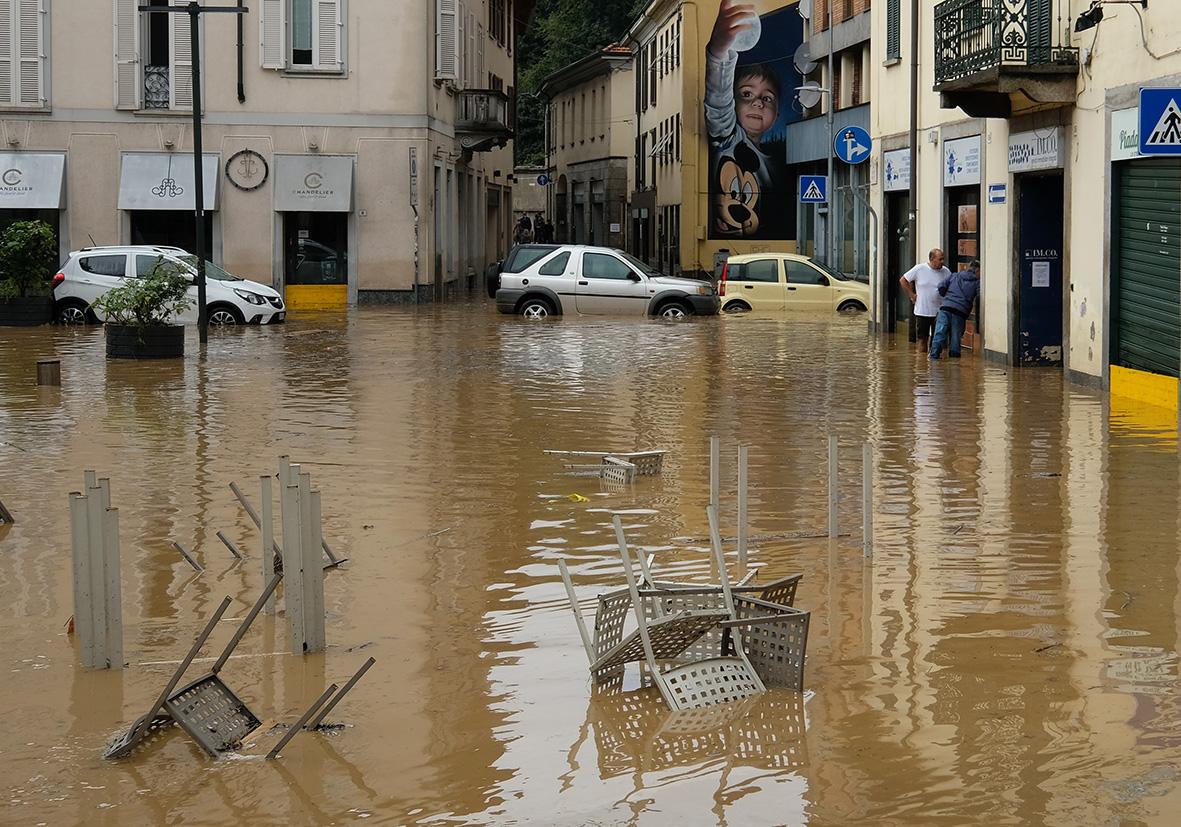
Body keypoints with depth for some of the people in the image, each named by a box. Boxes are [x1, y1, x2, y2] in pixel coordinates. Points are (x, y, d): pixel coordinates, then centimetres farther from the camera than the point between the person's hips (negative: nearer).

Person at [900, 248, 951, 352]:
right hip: (922, 311, -1)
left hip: (939, 312, 1)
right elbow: (903, 280, 3)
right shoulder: (919, 269, -6)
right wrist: (912, 295, 1)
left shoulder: (946, 272, 0)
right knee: (922, 339, 6)